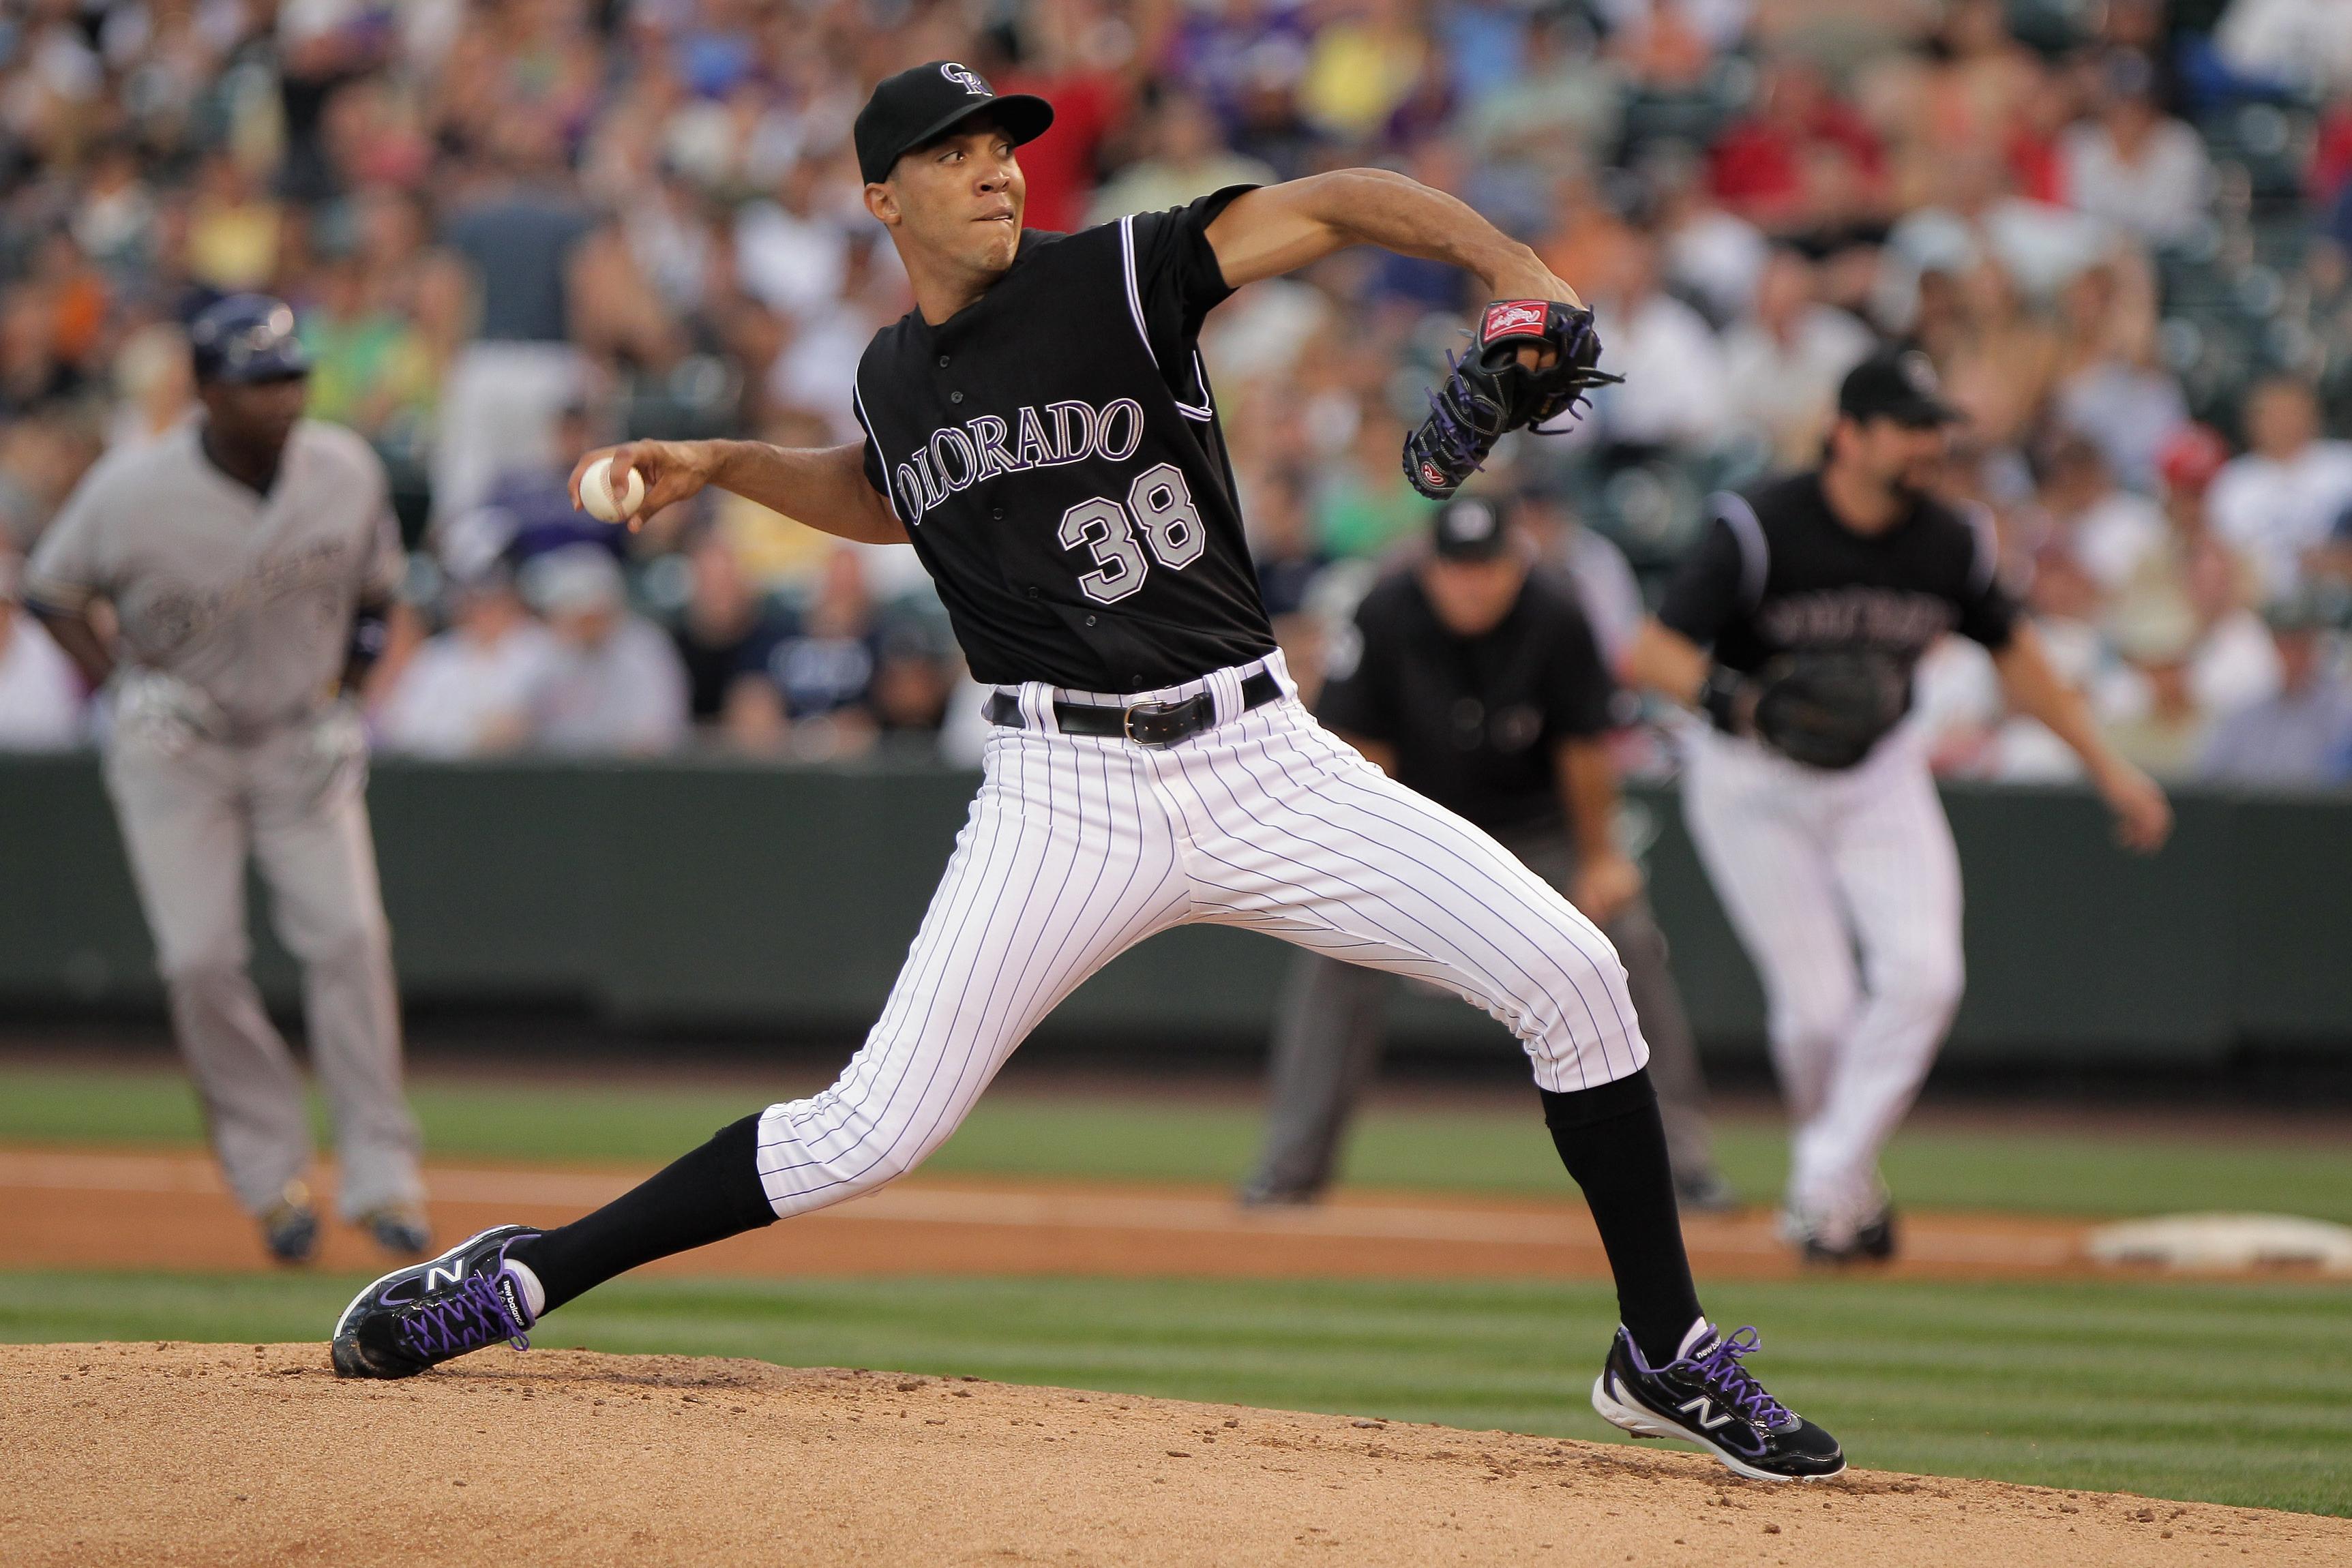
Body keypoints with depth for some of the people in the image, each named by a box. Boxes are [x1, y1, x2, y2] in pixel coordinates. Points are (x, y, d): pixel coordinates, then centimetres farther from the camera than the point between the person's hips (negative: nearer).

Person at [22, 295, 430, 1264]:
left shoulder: (347, 473, -10)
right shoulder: (131, 492, -19)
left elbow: (372, 590, 10)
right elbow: (50, 592, -2)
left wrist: (345, 678, 1)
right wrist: (121, 687, -9)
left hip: (302, 738, 2)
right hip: (177, 748, -2)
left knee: (348, 938, -12)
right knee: (200, 959, -9)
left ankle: (380, 1176, -5)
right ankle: (271, 1176, 6)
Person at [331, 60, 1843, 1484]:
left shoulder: (1120, 278, -4)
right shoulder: (892, 375, 9)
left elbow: (1331, 205, -14)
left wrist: (1505, 258, -30)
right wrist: (726, 466, 20)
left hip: (1261, 760, -1)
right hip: (1068, 794, 1)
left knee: (1568, 970, -13)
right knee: (879, 1125, -8)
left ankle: (1667, 1354, 2)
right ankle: (521, 1279, 6)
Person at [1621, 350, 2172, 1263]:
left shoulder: (1951, 544, -8)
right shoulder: (1759, 530, -22)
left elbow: (2013, 653, 10)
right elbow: (1652, 654, -25)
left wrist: (2106, 767, 12)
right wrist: (1737, 700, -44)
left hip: (1879, 780, 4)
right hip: (1753, 785, -4)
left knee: (1922, 974, -16)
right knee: (1816, 1006, -9)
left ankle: (1828, 1188, -5)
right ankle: (1842, 1186, 18)